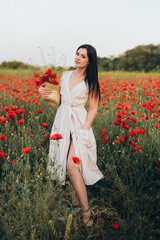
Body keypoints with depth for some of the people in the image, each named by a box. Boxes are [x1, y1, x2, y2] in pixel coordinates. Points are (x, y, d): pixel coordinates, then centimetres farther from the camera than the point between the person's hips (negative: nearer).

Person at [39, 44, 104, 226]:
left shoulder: (91, 82, -1)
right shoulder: (65, 75, 11)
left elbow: (93, 109, -2)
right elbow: (57, 97, 21)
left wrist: (84, 129, -14)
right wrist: (44, 92, 1)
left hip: (79, 123, -5)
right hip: (62, 121, 5)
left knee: (72, 165, -17)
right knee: (65, 164, 5)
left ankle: (86, 211, -10)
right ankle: (78, 198, 20)